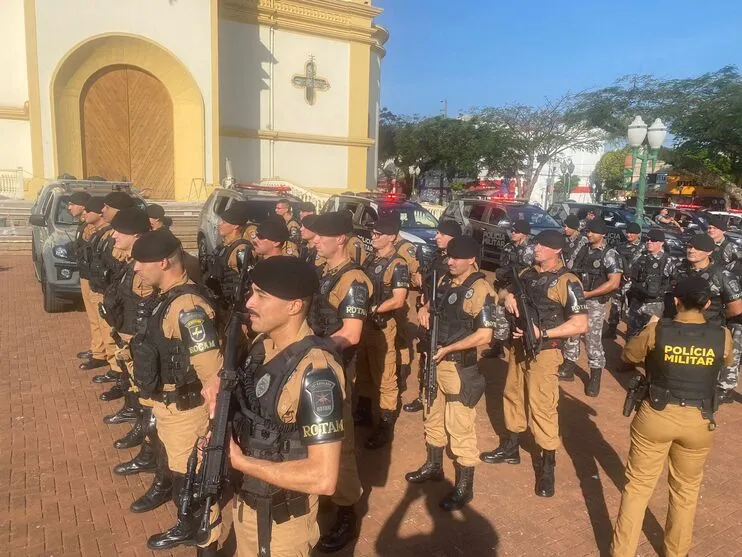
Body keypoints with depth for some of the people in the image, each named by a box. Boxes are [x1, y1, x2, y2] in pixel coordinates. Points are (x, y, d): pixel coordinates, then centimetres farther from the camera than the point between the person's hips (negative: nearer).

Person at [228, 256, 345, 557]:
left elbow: (324, 478, -31)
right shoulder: (263, 345, -4)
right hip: (245, 500, 7)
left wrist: (241, 462, -23)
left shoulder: (315, 372, -30)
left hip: (281, 519, -7)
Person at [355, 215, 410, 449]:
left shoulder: (398, 265, -13)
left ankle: (386, 426, 12)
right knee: (363, 371, 19)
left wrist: (372, 310, -19)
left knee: (384, 376, 1)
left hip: (382, 326, -8)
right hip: (363, 323, 8)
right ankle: (363, 412, 36)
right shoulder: (371, 259, 10)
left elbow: (398, 300, -19)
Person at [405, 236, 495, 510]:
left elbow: (484, 334, -23)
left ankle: (464, 487, 17)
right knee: (433, 416, 21)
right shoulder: (445, 280, 6)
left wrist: (448, 348, -19)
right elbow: (436, 303, 24)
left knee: (460, 425, 1)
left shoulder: (480, 289, -18)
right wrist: (425, 309, 1)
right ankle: (433, 466, 41)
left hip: (459, 367, -8)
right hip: (436, 361, 8)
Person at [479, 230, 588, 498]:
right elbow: (508, 291, 21)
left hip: (544, 352, -7)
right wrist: (507, 296, -4)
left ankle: (548, 465, 11)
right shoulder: (527, 273, 7)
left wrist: (543, 332, -24)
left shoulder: (567, 282, -14)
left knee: (542, 406, -4)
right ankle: (511, 448, 36)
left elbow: (580, 324, -18)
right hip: (518, 346, 8)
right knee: (512, 395, 18)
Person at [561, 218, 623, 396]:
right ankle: (568, 369, 29)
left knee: (593, 340, -3)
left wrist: (587, 294, -18)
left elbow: (614, 283, -17)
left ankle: (595, 377, 11)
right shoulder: (584, 250, 9)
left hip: (594, 303, -6)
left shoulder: (610, 254, -10)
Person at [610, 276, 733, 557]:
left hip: (656, 416, -1)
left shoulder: (656, 331, -13)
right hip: (699, 421, 2)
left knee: (638, 485, 13)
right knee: (686, 489, 23)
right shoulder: (723, 337, -9)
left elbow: (628, 355, 4)